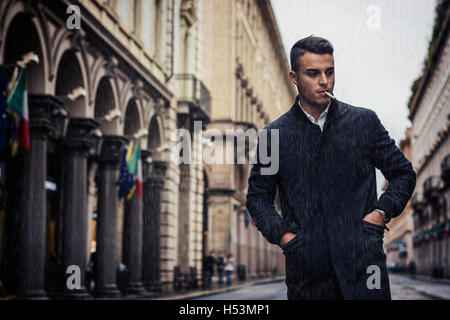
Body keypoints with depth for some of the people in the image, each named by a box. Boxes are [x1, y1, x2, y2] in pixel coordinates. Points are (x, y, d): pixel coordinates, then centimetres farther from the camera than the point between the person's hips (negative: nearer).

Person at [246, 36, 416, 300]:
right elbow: (258, 196, 14)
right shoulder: (274, 134, 7)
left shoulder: (365, 122, 8)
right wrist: (281, 234, -2)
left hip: (362, 259, 0)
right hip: (305, 266, 0)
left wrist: (381, 211, -1)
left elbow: (404, 174, 15)